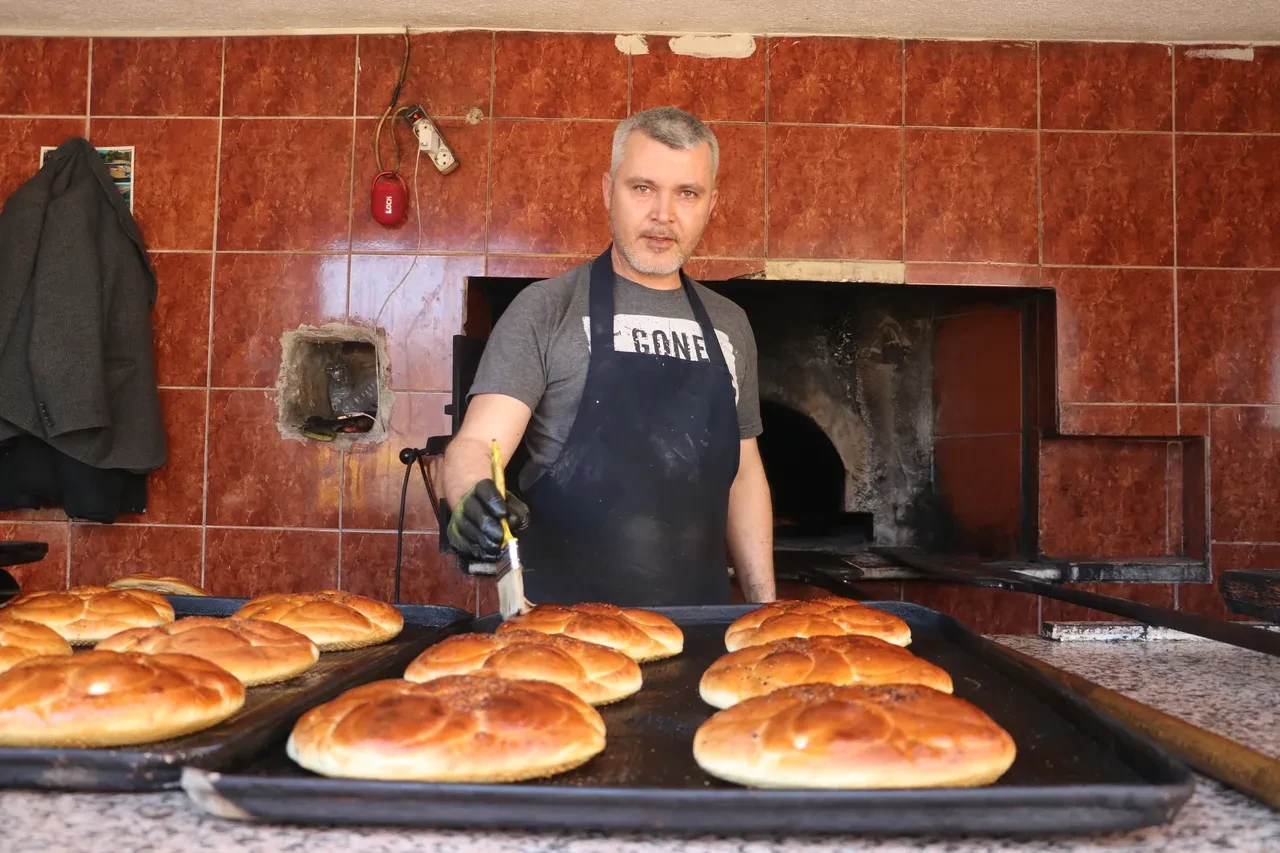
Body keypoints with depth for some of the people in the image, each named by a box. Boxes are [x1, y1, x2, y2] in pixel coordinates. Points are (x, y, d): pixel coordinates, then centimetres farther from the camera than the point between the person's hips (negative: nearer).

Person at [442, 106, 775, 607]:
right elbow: (477, 442, -14)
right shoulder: (547, 309, -6)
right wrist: (474, 500, -36)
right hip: (565, 615, -4)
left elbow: (743, 473, 13)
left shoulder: (730, 325, 8)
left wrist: (764, 604, 9)